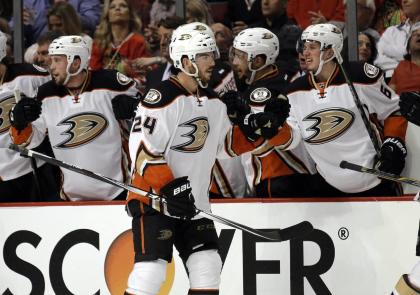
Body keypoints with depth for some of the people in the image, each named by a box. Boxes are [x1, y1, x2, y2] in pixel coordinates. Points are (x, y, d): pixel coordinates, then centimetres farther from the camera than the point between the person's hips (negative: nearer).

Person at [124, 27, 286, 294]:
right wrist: (169, 187, -28)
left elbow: (224, 144, 21)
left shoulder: (214, 103, 11)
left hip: (193, 201, 8)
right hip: (153, 198, -8)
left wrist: (251, 130, 3)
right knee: (151, 271, -16)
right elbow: (142, 148, -21)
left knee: (207, 268, 5)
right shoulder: (163, 97, -16)